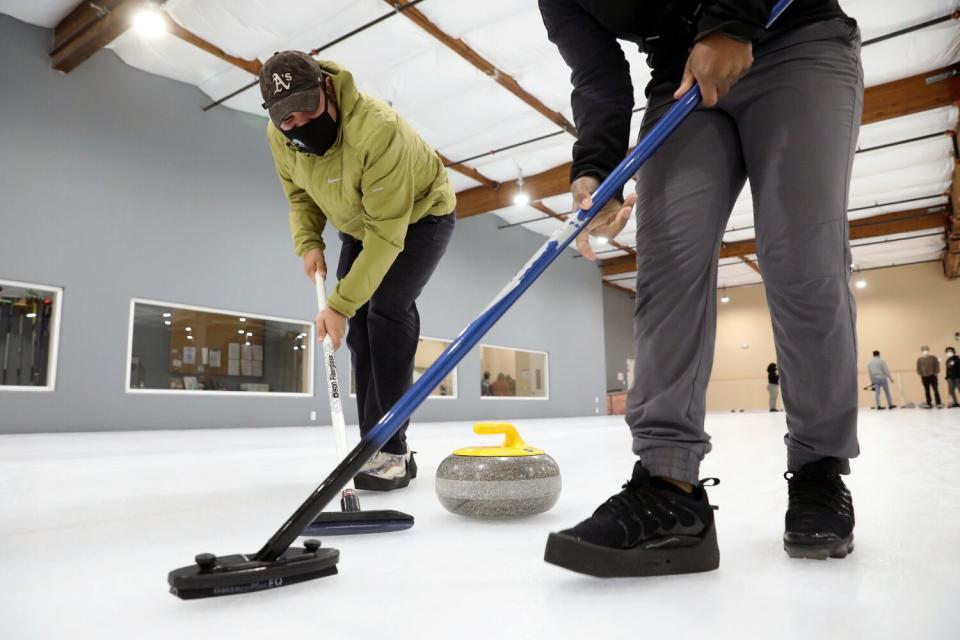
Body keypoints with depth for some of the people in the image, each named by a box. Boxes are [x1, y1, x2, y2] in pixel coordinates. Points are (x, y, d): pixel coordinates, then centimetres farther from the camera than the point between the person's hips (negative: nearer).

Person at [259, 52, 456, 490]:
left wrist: (340, 304, -40)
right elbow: (299, 193, 3)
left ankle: (392, 451, -18)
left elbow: (387, 232, -39)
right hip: (358, 226, 7)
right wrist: (308, 242, -15)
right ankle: (375, 449, 6)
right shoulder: (279, 136, -17)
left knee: (386, 309, -25)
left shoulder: (378, 128, -38)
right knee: (361, 323, -3)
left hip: (420, 215, -6)